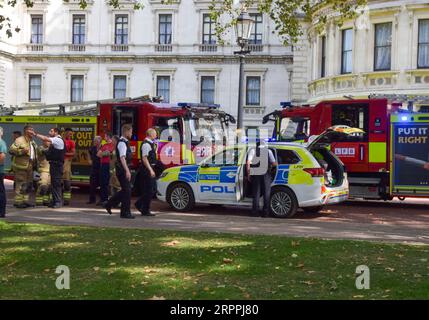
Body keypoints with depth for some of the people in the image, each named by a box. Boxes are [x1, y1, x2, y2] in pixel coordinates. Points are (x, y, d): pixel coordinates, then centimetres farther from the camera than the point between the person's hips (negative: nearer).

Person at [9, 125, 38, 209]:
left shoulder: (33, 142, 19)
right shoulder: (19, 140, -8)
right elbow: (11, 150, -15)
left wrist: (35, 160, 18)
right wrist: (22, 151, -24)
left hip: (30, 166, 9)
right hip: (21, 166, -9)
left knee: (29, 184, 11)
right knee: (20, 184, -9)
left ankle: (25, 200, 20)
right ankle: (18, 201, -4)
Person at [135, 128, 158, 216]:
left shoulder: (150, 144, 15)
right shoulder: (146, 144, -16)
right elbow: (144, 159, -23)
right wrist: (150, 170, -27)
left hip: (150, 169, 10)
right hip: (147, 169, -10)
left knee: (153, 188, 15)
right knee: (149, 190, -3)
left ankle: (139, 204, 24)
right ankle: (145, 211, 5)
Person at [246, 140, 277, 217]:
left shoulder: (252, 151, 5)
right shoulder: (268, 151, 4)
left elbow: (248, 163, -5)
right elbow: (274, 163, -3)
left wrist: (248, 174, 2)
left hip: (255, 174, 1)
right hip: (265, 174, -1)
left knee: (256, 193, 9)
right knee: (266, 193, 7)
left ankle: (255, 211, 7)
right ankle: (265, 211, 4)